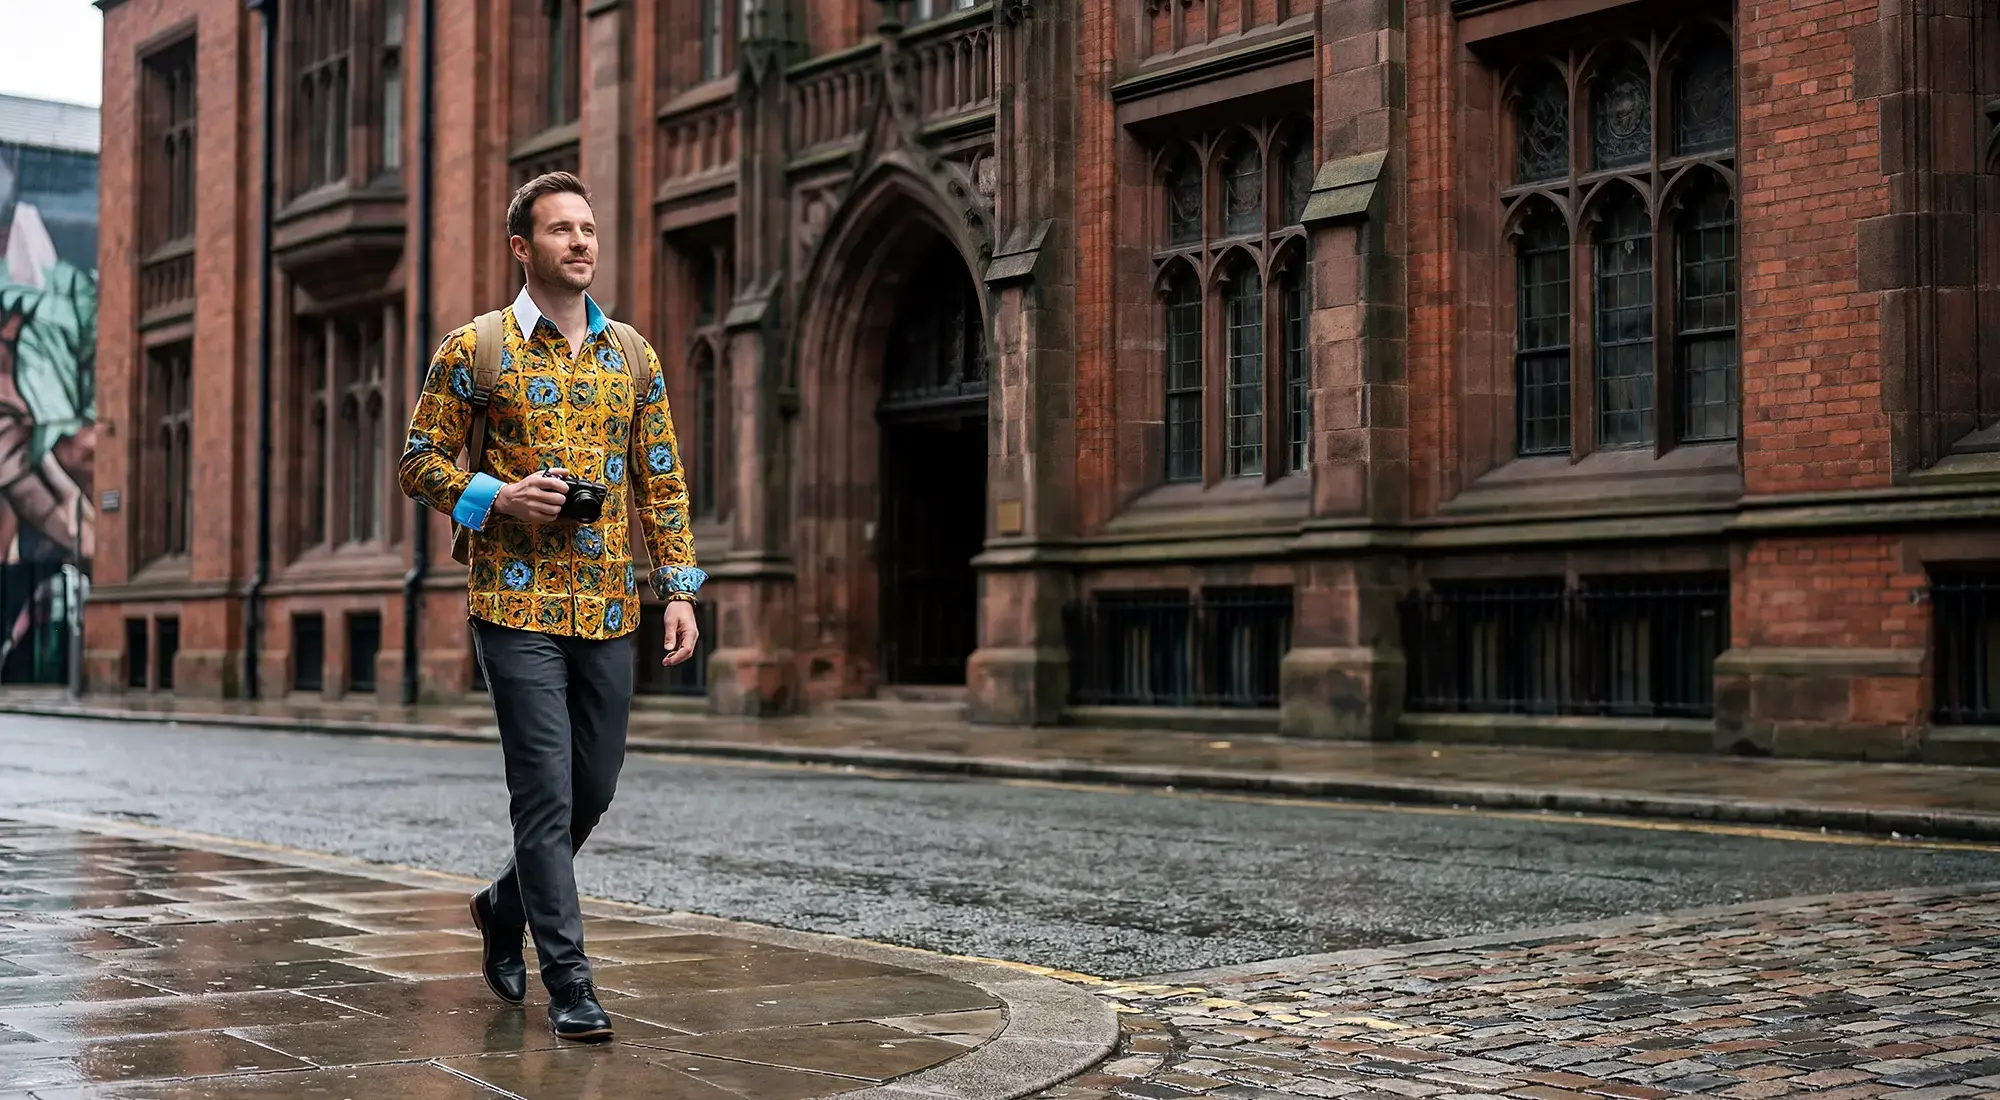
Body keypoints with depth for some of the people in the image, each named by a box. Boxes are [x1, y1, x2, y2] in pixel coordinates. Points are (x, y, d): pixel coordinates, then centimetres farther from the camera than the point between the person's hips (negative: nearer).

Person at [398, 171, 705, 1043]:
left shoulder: (631, 353, 10)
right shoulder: (473, 350, -1)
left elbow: (663, 481, 12)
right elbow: (421, 462, 2)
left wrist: (679, 587, 4)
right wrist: (496, 497, -15)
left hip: (608, 609, 5)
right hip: (516, 605, -4)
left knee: (594, 788, 11)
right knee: (546, 793, -6)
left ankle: (508, 905, 37)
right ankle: (569, 985, 0)